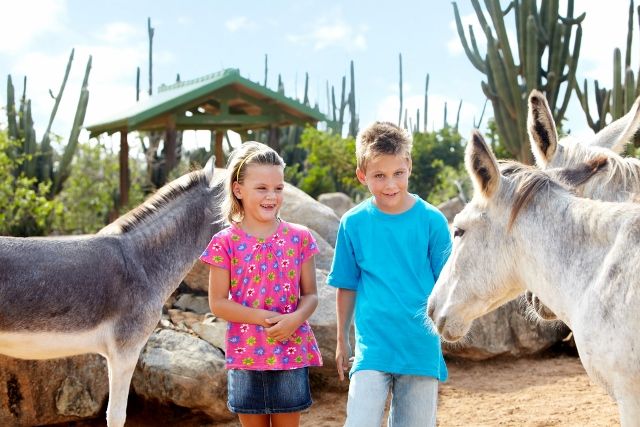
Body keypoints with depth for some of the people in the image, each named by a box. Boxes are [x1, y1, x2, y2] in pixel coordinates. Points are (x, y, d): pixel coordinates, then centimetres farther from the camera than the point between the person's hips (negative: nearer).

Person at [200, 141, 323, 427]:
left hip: (292, 353, 1)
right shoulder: (226, 243, -5)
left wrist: (295, 318, -18)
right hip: (246, 355, -1)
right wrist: (262, 317, -18)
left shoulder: (299, 238, 1)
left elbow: (310, 294, 4)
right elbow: (218, 303, -6)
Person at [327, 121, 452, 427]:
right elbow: (346, 287, 8)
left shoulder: (431, 220, -4)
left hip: (421, 347, 0)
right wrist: (342, 341, 14)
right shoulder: (353, 223, -2)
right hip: (372, 347, 0)